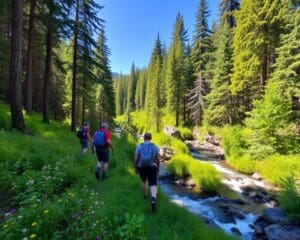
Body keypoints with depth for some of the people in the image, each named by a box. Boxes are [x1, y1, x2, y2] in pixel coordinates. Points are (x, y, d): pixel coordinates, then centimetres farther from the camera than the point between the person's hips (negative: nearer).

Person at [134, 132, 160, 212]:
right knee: (153, 185, 1)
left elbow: (136, 158, -8)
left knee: (143, 180, 29)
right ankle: (153, 200, -23)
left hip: (141, 167, 2)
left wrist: (135, 168, 4)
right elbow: (158, 159, -4)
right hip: (151, 168, -1)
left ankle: (145, 195, 42)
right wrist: (158, 167, 11)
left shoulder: (139, 146, -7)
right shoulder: (154, 146, -6)